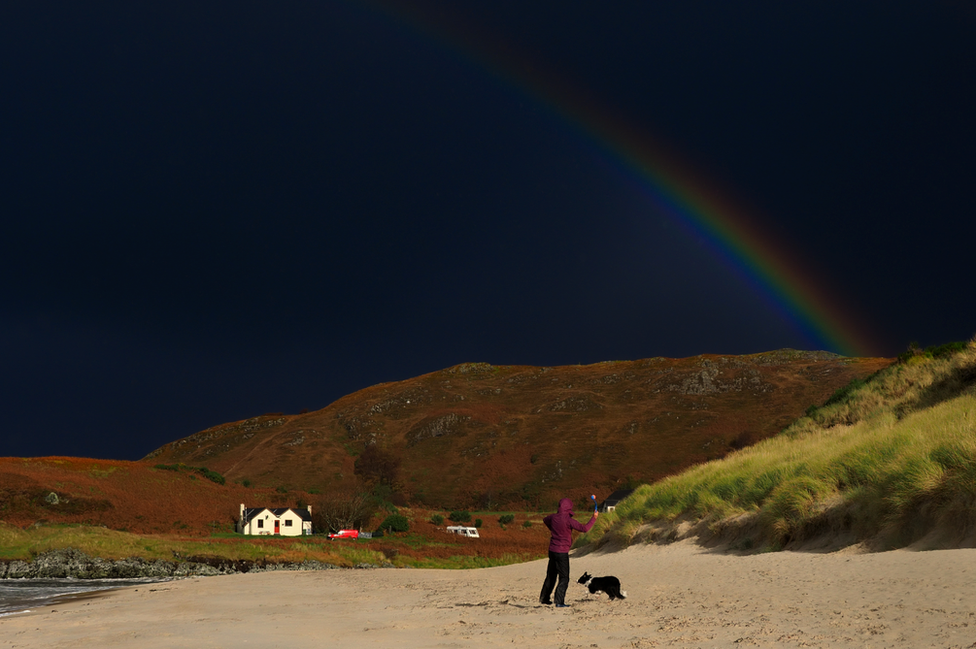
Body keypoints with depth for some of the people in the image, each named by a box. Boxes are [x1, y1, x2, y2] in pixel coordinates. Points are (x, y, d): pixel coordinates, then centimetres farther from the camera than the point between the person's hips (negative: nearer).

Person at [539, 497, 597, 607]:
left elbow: (545, 520, 27)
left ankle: (544, 598, 26)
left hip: (552, 550, 7)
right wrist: (594, 518, -7)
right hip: (562, 552, -7)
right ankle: (559, 601, -6)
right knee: (564, 578, 1)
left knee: (551, 575, 19)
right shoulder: (568, 520, -18)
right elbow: (584, 528, -19)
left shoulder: (554, 517, 3)